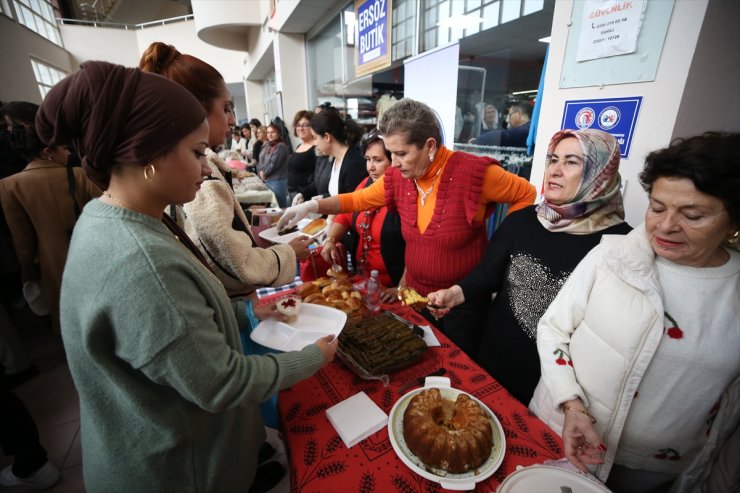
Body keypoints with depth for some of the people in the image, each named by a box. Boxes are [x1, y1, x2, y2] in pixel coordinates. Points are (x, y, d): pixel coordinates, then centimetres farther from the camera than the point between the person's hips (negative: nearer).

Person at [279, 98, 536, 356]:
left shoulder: (471, 172, -21)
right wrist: (312, 206, -9)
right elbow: (357, 199, 3)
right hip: (416, 294, 5)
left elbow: (526, 194, -8)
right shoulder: (397, 177, -7)